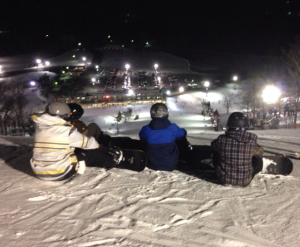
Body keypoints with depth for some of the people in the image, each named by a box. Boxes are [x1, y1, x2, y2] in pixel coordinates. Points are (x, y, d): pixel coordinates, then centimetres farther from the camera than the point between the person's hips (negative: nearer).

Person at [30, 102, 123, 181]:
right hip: (60, 173, -7)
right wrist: (99, 146, 17)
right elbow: (87, 142, -3)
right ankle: (113, 161, 30)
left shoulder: (39, 126, 0)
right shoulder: (66, 129, -16)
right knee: (91, 154, 8)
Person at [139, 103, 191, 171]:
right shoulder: (173, 128, -18)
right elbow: (182, 133, 5)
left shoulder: (145, 130, -16)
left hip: (152, 165, 1)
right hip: (170, 165, -1)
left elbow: (142, 139, 8)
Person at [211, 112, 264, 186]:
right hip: (244, 181, 0)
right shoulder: (251, 141, -18)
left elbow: (213, 145, 7)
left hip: (224, 179, 1)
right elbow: (260, 153, 4)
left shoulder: (221, 139, -17)